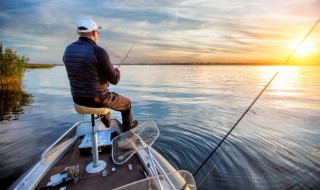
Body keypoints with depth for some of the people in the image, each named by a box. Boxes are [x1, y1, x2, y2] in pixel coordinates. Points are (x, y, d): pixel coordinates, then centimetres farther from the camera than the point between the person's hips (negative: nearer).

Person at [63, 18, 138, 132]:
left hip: (78, 99, 7)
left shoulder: (68, 50, 0)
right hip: (97, 99, -7)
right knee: (126, 103, 21)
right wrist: (117, 71, 7)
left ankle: (106, 121, 56)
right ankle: (127, 126, 44)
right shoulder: (99, 51, -21)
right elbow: (114, 80, -16)